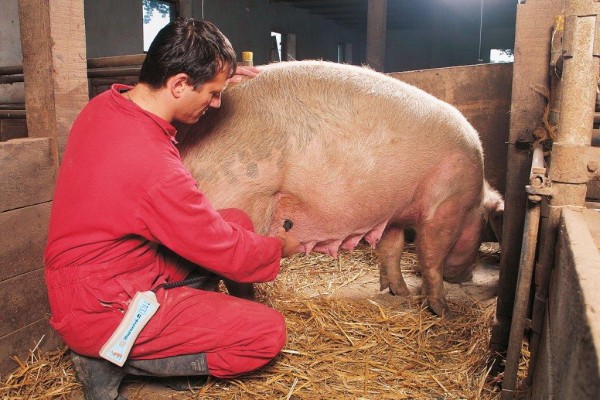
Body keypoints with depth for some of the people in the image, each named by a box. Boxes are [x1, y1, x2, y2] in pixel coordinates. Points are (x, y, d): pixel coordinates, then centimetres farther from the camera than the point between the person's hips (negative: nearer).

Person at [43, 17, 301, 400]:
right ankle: (111, 363, -1)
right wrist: (279, 246, 3)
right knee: (269, 330, -9)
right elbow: (230, 255, -18)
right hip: (100, 312, -8)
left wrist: (216, 75, 11)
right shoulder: (157, 168, -32)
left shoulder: (104, 105, -6)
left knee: (237, 221, 7)